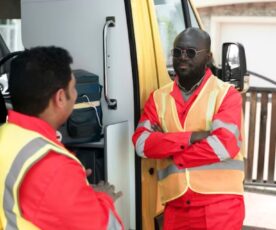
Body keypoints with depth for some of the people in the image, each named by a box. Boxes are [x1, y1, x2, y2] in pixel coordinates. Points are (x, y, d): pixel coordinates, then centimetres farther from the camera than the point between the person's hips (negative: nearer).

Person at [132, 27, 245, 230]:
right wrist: (189, 137, -15)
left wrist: (166, 149, -7)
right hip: (176, 205, 3)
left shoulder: (226, 94, -2)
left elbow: (224, 145, -15)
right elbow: (141, 143, -3)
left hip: (220, 204, -3)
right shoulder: (158, 97, 8)